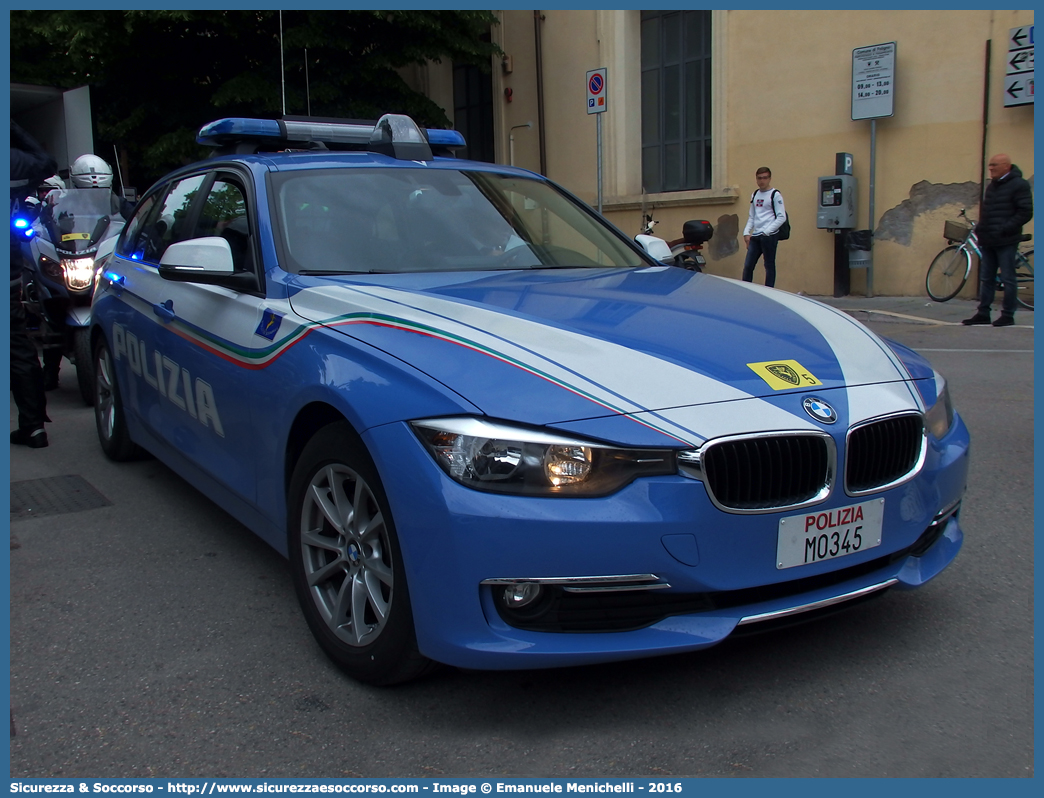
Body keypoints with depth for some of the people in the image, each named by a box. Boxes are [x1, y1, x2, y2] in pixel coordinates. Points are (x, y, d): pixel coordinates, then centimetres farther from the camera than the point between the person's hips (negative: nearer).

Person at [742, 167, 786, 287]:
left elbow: (782, 217, -8)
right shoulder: (755, 195, 17)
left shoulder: (775, 195, -2)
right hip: (755, 236, 6)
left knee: (769, 266, 0)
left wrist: (766, 232, -13)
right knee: (747, 266, 3)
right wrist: (746, 232, 9)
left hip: (769, 236, -6)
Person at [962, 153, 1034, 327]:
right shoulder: (992, 186, 17)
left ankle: (1008, 315, 3)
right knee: (986, 279, 10)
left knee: (1008, 279, -2)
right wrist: (980, 228, 9)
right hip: (988, 240, 8)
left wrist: (1005, 229, -20)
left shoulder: (1018, 185, -8)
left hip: (1005, 241, -8)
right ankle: (983, 313, 15)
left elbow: (1025, 212, -14)